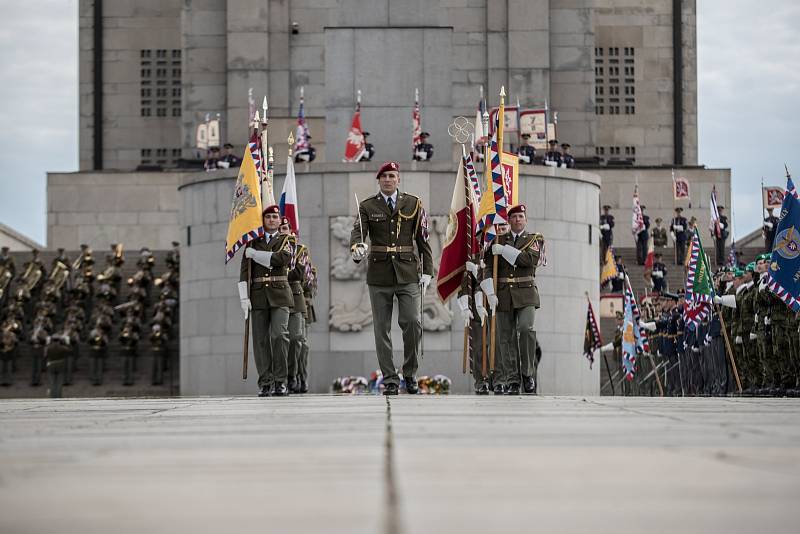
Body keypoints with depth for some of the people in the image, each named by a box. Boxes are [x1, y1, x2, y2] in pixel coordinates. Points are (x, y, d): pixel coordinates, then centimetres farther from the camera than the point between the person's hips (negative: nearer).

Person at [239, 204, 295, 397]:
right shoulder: (253, 242, 14)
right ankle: (265, 383, 0)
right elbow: (244, 272, 8)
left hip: (279, 294, -2)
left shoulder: (285, 241, 11)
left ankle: (281, 381, -11)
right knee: (261, 340, -2)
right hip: (258, 295, 2)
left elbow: (281, 259, -11)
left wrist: (254, 254, -5)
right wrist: (244, 297, -3)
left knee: (279, 335, -14)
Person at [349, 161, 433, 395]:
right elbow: (357, 231, -10)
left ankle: (410, 374, 5)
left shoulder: (413, 204, 7)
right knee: (382, 329, 1)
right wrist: (356, 248, -33)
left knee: (412, 322, -12)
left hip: (407, 273, 0)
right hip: (379, 275, 0)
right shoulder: (367, 207, 5)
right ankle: (390, 380, 8)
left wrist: (427, 271, 2)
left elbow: (422, 239, 8)